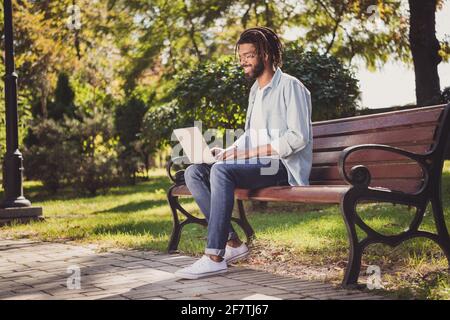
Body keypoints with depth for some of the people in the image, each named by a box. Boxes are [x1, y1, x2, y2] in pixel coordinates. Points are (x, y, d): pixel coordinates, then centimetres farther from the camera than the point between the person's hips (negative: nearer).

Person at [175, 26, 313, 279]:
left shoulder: (290, 86, -6)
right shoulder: (255, 90, 22)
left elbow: (298, 138, -17)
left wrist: (250, 152, -20)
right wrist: (228, 152, 3)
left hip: (283, 166, -9)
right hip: (256, 164, 9)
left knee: (221, 171, -32)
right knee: (194, 173, -6)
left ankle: (215, 257, -32)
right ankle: (232, 242, -13)